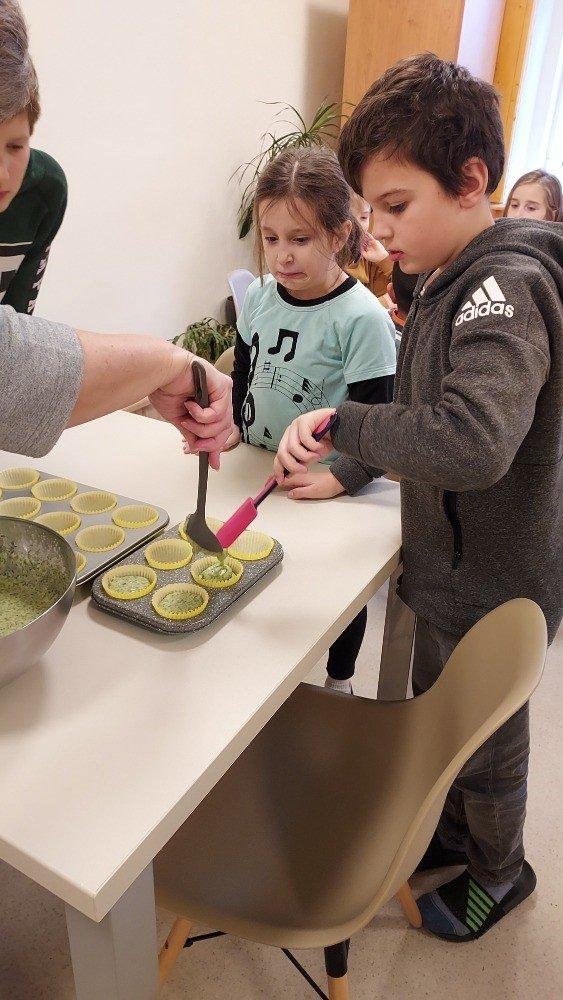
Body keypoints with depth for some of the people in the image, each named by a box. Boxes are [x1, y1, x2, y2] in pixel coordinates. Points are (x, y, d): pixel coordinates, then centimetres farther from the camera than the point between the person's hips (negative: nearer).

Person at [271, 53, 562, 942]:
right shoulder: (454, 280, 6)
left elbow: (475, 442, -41)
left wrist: (341, 421, -32)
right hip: (453, 567, 9)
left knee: (484, 744, 16)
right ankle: (453, 833, 54)